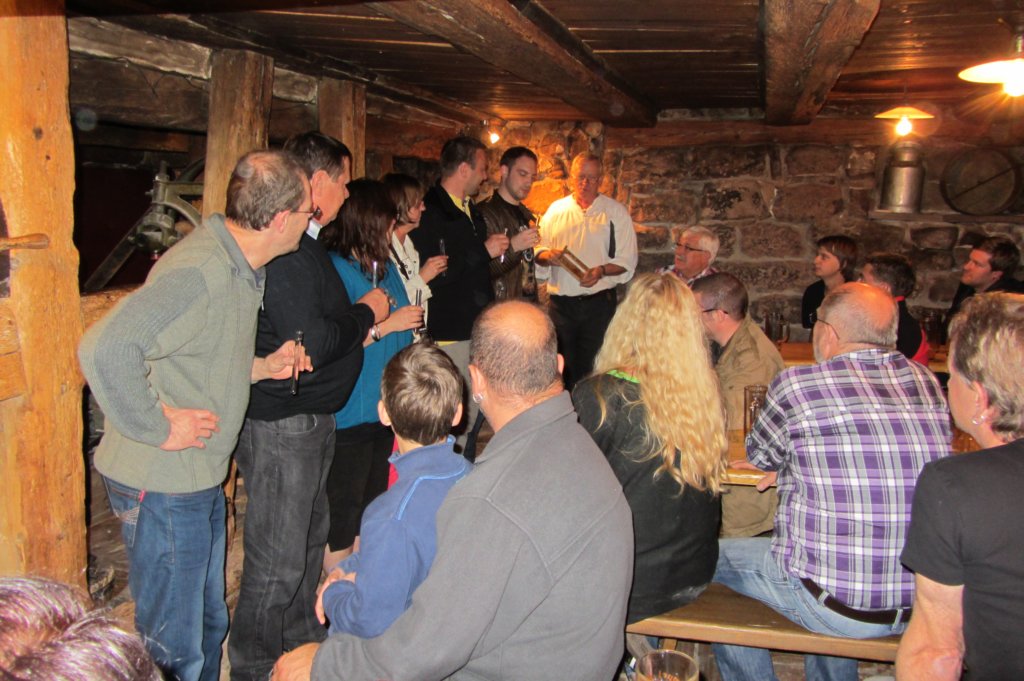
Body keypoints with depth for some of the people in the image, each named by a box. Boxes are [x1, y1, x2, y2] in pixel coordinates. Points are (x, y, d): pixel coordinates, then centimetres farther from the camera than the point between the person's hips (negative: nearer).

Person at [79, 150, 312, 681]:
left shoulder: (238, 267, 8)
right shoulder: (199, 273, -24)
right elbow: (104, 348, -35)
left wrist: (262, 366, 5)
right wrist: (159, 428, -26)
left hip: (202, 477, 9)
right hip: (163, 483, -9)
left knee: (208, 624, 23)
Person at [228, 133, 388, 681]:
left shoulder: (302, 242, 12)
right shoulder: (284, 250, -23)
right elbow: (310, 345, -26)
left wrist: (361, 321, 5)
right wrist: (366, 314, -12)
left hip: (310, 416, 11)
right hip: (280, 424, -11)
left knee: (310, 535, 25)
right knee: (278, 560, 2)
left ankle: (301, 634, 43)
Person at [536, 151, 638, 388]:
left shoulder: (616, 212, 4)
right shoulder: (556, 210, 12)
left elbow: (627, 260, 0)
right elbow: (538, 251, 13)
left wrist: (602, 270, -18)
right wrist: (548, 256, -10)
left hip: (599, 303, -2)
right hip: (561, 304, 2)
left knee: (592, 368, -1)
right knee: (562, 368, 5)